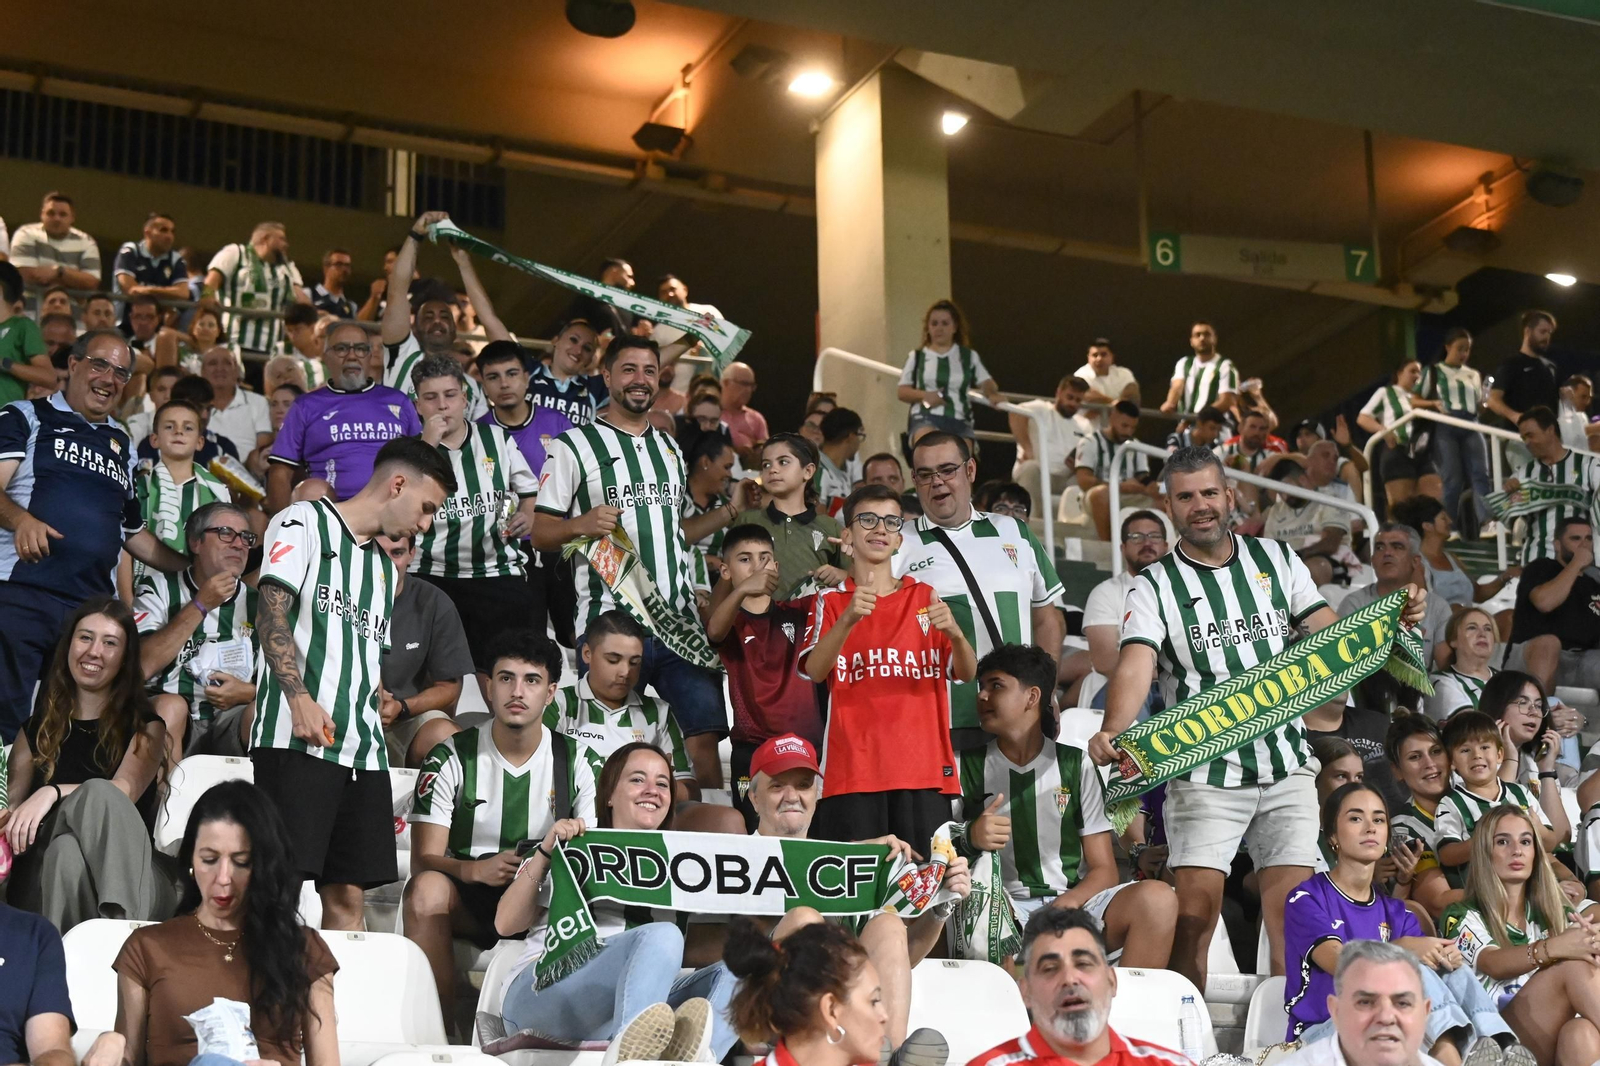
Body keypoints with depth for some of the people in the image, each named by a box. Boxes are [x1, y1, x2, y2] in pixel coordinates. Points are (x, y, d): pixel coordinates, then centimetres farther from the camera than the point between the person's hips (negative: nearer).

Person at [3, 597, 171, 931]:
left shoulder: (144, 726, 12)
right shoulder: (37, 727, 19)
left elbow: (124, 792, -7)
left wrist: (52, 793, -25)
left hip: (124, 877, -1)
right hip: (44, 875, 1)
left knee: (97, 794, -34)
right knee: (66, 849, -37)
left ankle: (123, 928, -53)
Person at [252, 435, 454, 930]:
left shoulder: (383, 567, 27)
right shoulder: (303, 522, 3)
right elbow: (272, 614, -10)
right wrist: (301, 699, -21)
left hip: (362, 750, 8)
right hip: (297, 739, -7)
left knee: (348, 894, 3)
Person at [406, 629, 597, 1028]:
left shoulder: (578, 762, 5)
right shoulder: (451, 759, 0)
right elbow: (422, 860, -7)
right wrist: (475, 868, -30)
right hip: (468, 899, -1)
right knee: (426, 888, -34)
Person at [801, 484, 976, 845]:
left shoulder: (926, 597, 15)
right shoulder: (831, 601, 10)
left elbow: (967, 673, 5)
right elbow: (813, 670, -8)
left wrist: (954, 633, -17)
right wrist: (848, 618, -26)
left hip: (924, 768, 2)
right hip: (852, 771, -2)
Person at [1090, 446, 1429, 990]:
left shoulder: (1276, 559, 10)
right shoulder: (1155, 587, -1)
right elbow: (1135, 666, -16)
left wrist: (1393, 619, -9)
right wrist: (1113, 733, -35)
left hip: (1286, 766, 3)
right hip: (1204, 774, -3)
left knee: (1292, 913, 0)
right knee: (1195, 908, -10)